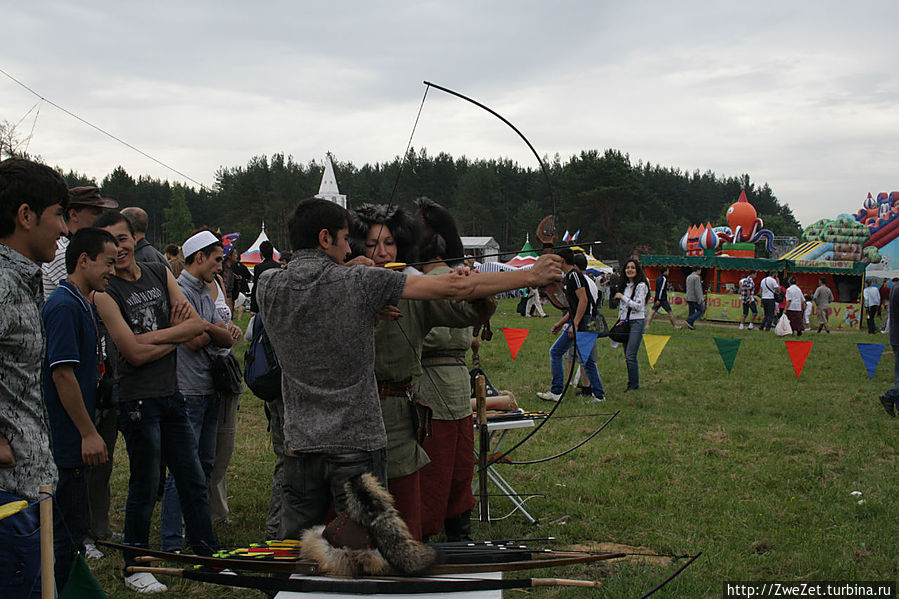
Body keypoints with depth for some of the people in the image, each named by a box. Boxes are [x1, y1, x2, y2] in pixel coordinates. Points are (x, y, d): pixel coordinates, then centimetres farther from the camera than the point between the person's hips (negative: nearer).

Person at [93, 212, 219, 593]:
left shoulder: (160, 273, 9)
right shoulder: (105, 292, -9)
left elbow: (198, 325, 2)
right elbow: (135, 353, -16)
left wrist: (151, 336, -12)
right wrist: (179, 334, -5)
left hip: (171, 394, 6)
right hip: (138, 400, -6)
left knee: (193, 482, 12)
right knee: (145, 486, 2)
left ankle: (209, 556, 22)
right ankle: (134, 568, 17)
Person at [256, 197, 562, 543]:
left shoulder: (269, 286, -2)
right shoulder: (359, 283, -12)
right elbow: (452, 288, -12)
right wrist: (532, 277, -6)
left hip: (299, 446, 4)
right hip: (356, 443, -4)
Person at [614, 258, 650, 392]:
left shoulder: (641, 285, -9)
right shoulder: (625, 285, 14)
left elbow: (638, 306, -17)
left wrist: (622, 297, -13)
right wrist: (619, 321, 19)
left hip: (637, 322, -8)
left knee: (630, 356, -12)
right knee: (627, 355, 7)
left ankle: (634, 384, -4)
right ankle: (632, 383, 13)